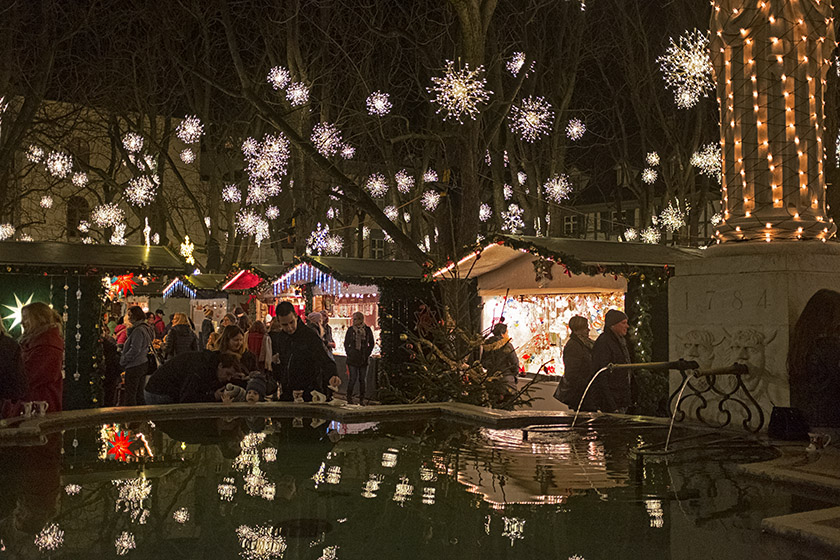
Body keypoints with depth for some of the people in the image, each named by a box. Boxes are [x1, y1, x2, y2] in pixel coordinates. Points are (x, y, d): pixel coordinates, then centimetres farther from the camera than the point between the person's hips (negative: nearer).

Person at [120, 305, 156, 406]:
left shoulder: (138, 330, -17)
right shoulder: (146, 328, 13)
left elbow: (135, 350, -21)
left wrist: (123, 361, -11)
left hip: (134, 366, -10)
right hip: (143, 364, 10)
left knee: (130, 395, -5)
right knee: (139, 394, 14)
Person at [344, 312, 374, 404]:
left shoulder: (367, 330, 2)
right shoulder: (350, 330, 3)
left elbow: (371, 344, 9)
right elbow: (346, 343, 8)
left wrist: (367, 354, 1)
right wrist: (349, 354, 0)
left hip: (363, 359, 1)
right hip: (352, 358, -1)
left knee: (362, 379, 5)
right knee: (353, 378, -5)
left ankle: (362, 399, 13)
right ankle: (349, 397, 9)